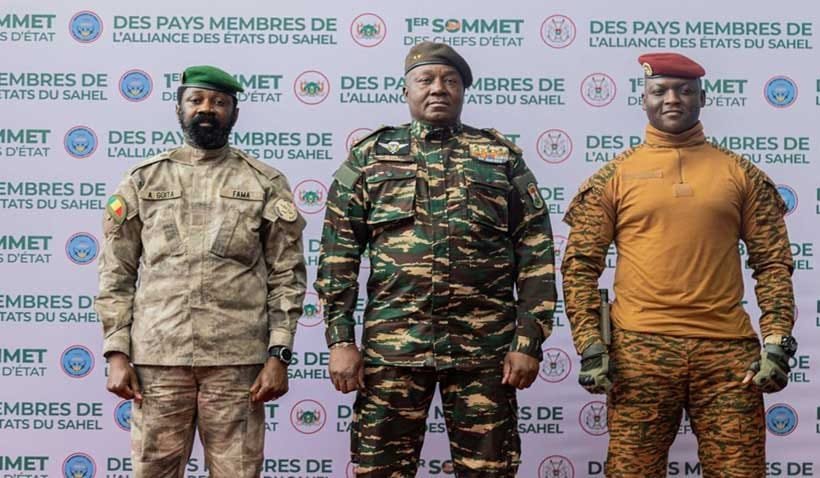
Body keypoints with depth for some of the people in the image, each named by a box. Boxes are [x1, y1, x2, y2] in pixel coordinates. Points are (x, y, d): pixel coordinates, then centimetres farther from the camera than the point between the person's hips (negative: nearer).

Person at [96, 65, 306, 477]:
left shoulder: (265, 183, 5)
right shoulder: (143, 180, 9)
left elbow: (287, 276, 3)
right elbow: (116, 274, 8)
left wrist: (279, 354, -4)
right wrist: (116, 352, 0)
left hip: (237, 361, -1)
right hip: (156, 357, 1)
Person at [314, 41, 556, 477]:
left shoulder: (503, 157, 9)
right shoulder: (369, 155, 9)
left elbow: (535, 252, 5)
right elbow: (339, 252, 5)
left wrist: (529, 341, -3)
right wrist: (340, 339, -3)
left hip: (486, 346, 0)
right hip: (392, 345, 0)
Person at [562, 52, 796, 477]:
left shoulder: (740, 173, 10)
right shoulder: (614, 176, 6)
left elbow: (773, 263, 8)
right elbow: (580, 265, 3)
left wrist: (777, 340, -2)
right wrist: (590, 344, -6)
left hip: (728, 349, 1)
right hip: (639, 348, -1)